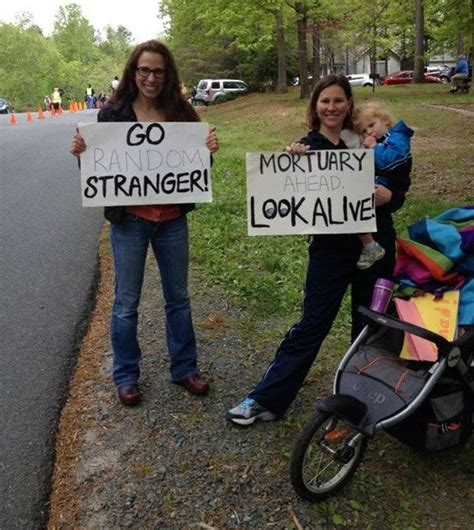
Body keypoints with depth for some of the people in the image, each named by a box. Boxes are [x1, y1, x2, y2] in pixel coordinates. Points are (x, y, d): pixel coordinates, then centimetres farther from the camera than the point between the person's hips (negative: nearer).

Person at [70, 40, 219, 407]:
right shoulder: (113, 113, -5)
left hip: (172, 219, 2)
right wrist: (81, 153, -20)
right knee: (127, 302, 8)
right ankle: (126, 375, 26)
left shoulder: (181, 113, 0)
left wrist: (209, 150, -16)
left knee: (178, 297, 14)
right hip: (130, 219, -2)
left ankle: (185, 369, 30)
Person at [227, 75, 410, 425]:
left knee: (370, 324, 13)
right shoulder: (306, 148, -2)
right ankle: (267, 399, 10)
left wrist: (389, 196, -19)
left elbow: (401, 189, 3)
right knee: (312, 324, 0)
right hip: (331, 248, -2)